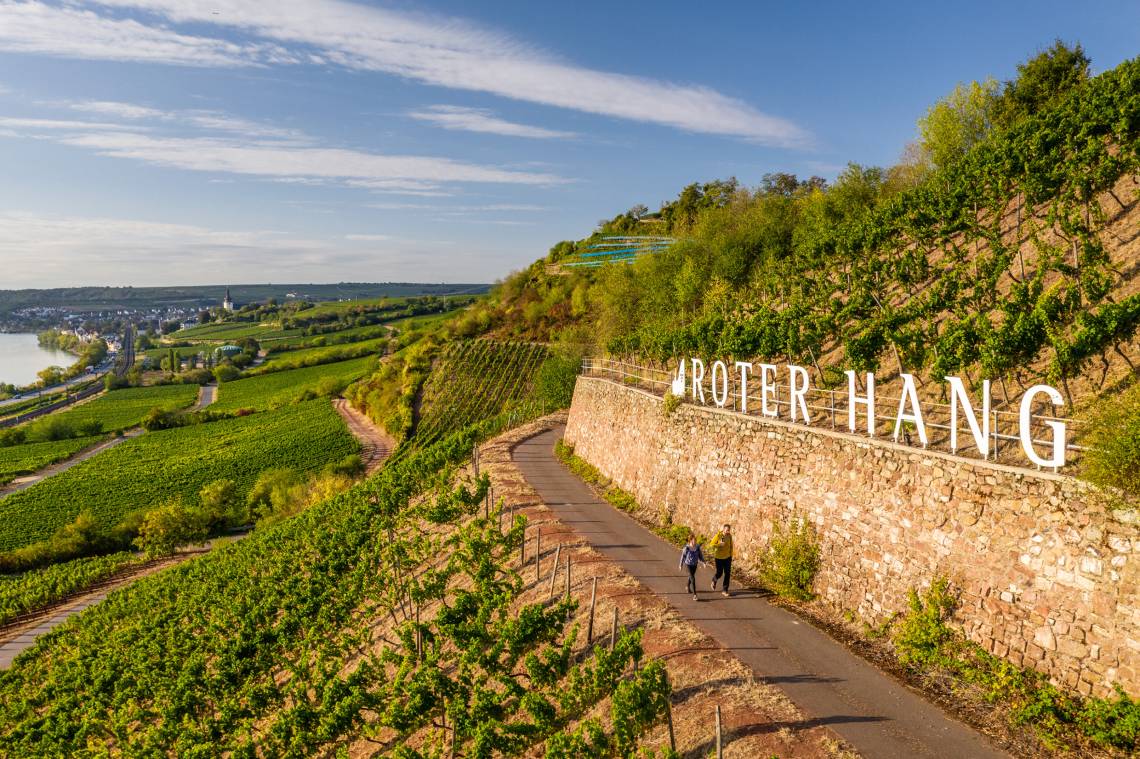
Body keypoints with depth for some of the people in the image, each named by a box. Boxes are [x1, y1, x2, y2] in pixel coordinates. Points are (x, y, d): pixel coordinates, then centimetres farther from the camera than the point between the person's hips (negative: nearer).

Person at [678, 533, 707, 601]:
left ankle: (687, 587, 54)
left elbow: (700, 555, -1)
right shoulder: (686, 548, -20)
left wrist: (704, 563, -15)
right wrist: (681, 565, 1)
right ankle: (694, 595, -13)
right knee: (693, 579, -14)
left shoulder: (697, 547, -11)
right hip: (688, 565, -5)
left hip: (695, 565, 5)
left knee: (691, 577, 26)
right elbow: (683, 556, -8)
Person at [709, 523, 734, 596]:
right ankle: (714, 580, 40)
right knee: (719, 573, 4)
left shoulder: (729, 536, -5)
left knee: (727, 574, -1)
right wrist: (719, 545, -28)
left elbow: (731, 546, 9)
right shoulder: (718, 536, -17)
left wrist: (731, 556, 10)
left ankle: (725, 590, 8)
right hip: (719, 557, -3)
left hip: (727, 557, 3)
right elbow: (711, 545, -17)